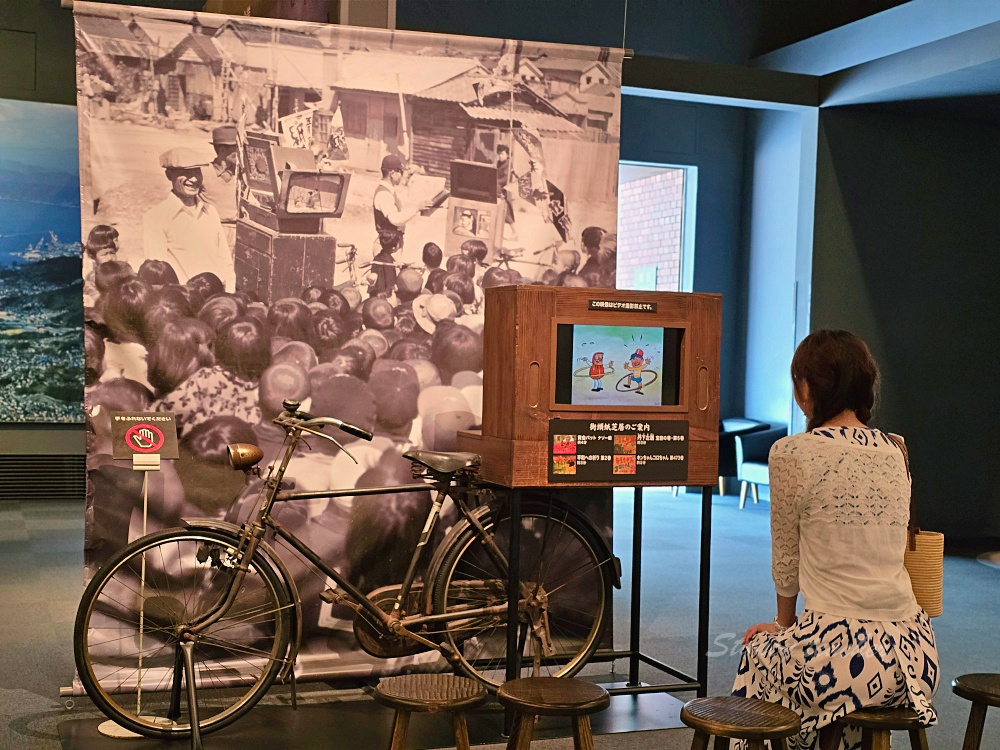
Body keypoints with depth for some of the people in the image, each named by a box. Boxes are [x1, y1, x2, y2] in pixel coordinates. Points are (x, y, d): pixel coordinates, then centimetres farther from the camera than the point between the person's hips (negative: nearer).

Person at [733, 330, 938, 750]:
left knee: (757, 655, 25)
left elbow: (787, 563, 1)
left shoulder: (792, 454, -10)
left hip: (843, 659, -6)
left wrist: (785, 623, 20)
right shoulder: (893, 452, 9)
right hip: (915, 654, 6)